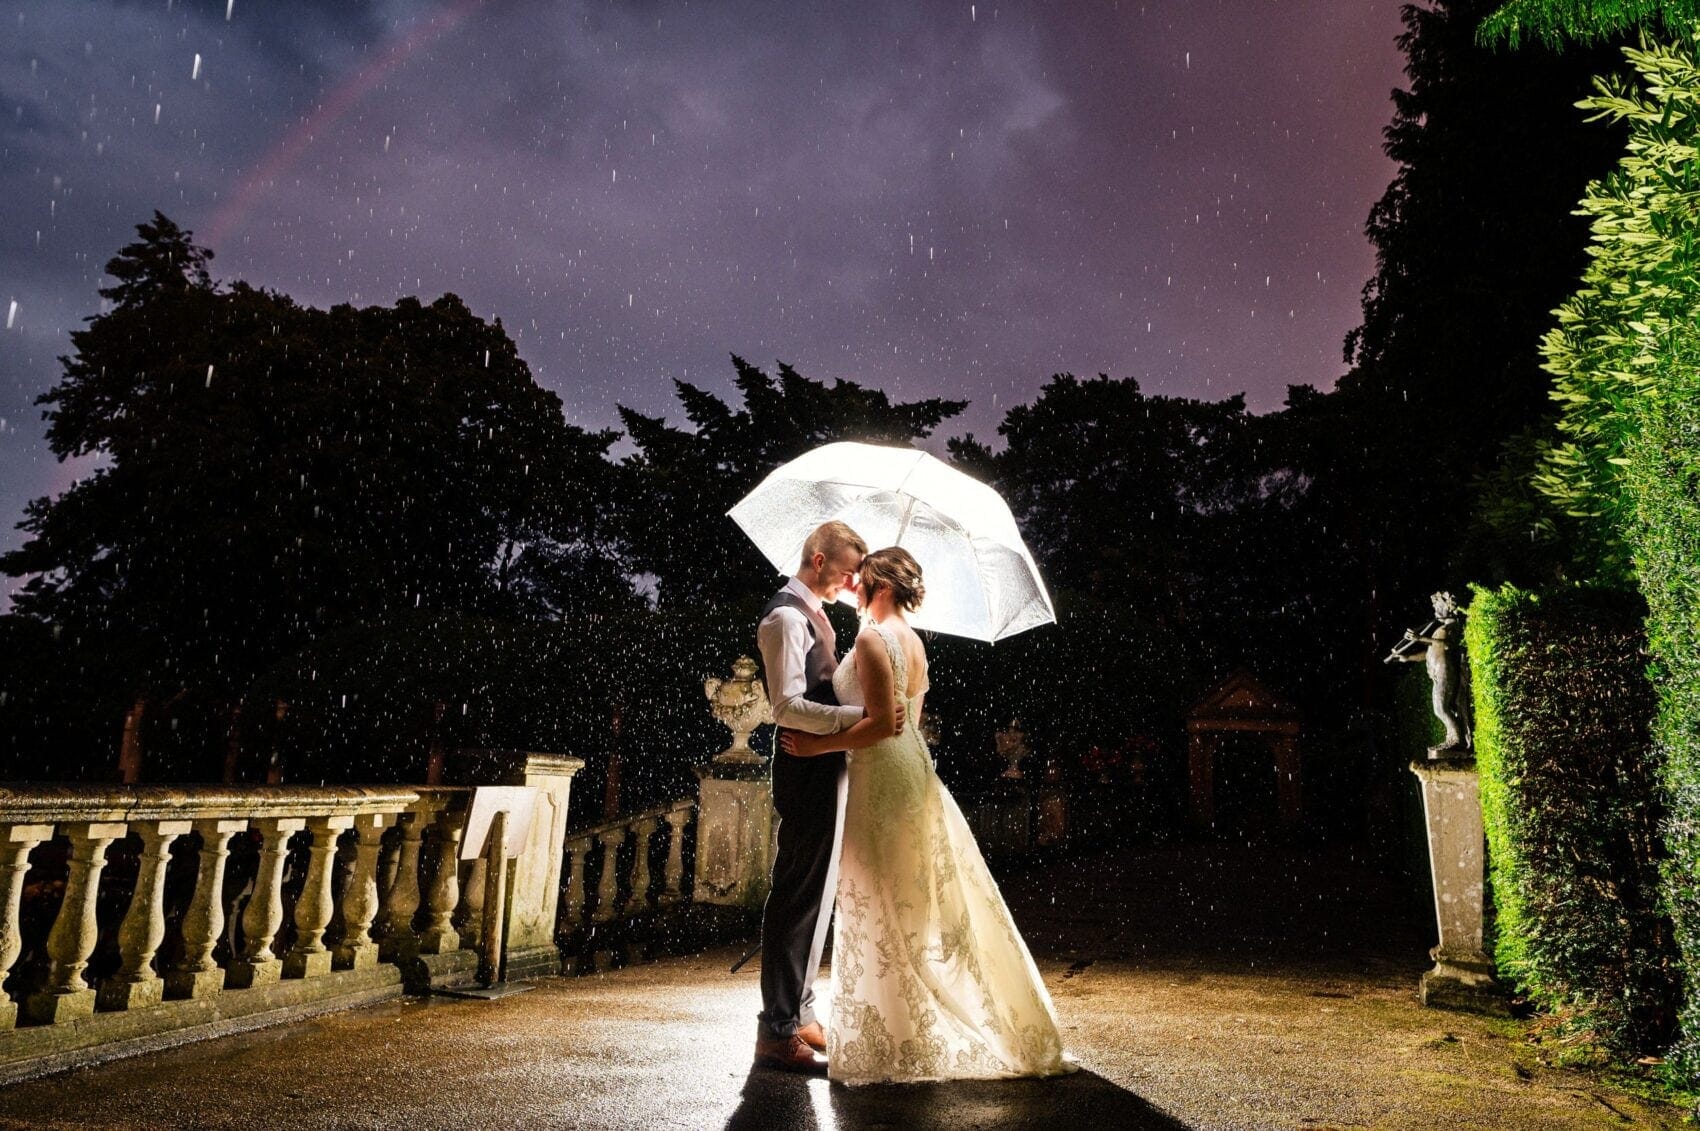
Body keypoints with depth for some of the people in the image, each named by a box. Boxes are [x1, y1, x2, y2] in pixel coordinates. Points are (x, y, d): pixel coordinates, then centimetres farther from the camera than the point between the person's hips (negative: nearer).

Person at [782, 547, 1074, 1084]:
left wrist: (817, 745, -17)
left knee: (882, 906, 1)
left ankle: (895, 1039, 11)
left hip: (883, 779, -9)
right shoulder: (912, 640, 12)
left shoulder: (872, 638, -15)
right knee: (922, 903, 16)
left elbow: (883, 723, -23)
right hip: (913, 774, 9)